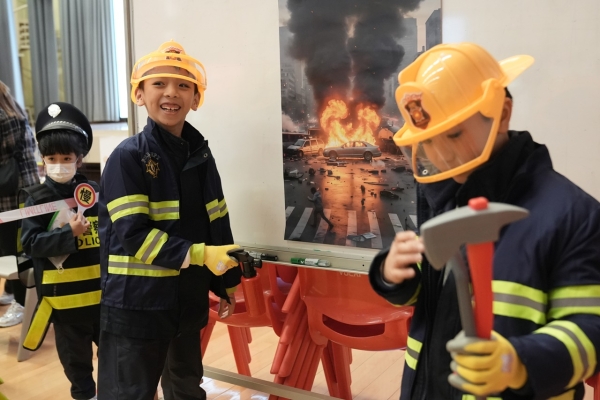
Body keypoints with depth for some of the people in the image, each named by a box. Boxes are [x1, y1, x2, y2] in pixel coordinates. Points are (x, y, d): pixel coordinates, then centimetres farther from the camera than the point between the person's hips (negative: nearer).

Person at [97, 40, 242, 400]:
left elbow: (218, 225, 9)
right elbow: (132, 234, -19)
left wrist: (227, 282, 12)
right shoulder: (128, 156, -13)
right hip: (136, 304, -6)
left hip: (189, 299, 6)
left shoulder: (200, 155, 5)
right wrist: (199, 254, -24)